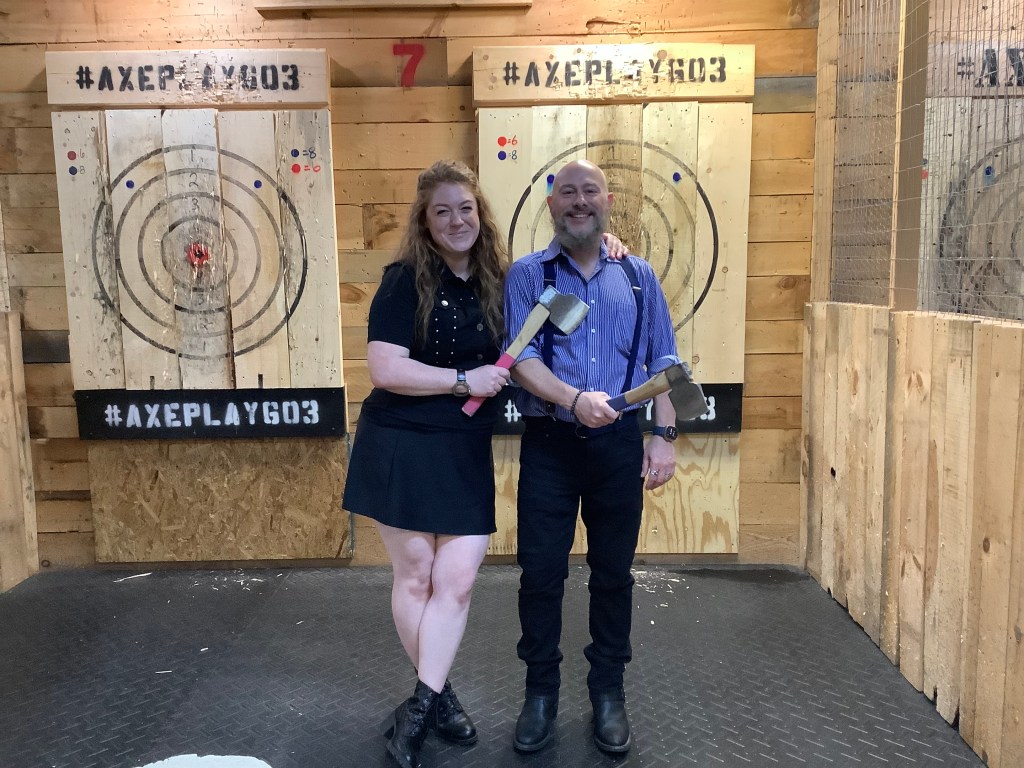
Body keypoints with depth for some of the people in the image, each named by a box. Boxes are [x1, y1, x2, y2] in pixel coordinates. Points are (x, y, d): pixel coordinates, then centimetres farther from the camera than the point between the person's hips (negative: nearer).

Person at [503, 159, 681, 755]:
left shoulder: (638, 276, 10)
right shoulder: (527, 275, 3)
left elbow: (663, 362, 9)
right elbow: (521, 357, -9)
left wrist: (665, 435, 0)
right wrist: (574, 399, -24)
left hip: (620, 444, 2)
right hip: (549, 443, -1)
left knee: (614, 572, 10)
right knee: (541, 572, 5)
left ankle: (609, 693, 27)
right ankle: (541, 694, 24)